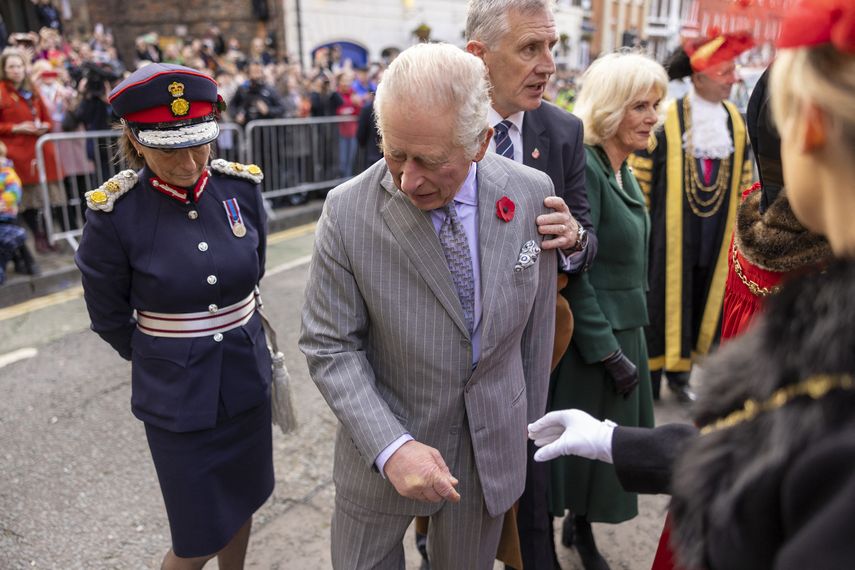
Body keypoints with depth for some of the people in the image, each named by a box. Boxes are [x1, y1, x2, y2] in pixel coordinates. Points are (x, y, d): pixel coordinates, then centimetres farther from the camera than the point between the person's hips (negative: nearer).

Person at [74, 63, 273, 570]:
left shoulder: (242, 187, -7)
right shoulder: (114, 212, -17)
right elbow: (110, 318, -3)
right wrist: (164, 355, 9)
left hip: (248, 379, 4)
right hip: (177, 395, -3)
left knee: (242, 503, 23)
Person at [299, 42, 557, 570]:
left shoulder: (531, 194, -12)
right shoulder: (348, 211, -20)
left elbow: (536, 323, 0)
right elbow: (330, 347, -13)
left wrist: (529, 425, 9)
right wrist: (391, 447, -23)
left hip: (493, 445, 2)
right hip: (382, 446, -1)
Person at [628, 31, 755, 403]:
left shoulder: (735, 121, 8)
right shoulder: (667, 118, -9)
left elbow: (744, 179, 15)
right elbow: (640, 174, -6)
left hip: (715, 232, 5)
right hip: (670, 229, -5)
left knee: (703, 299, 10)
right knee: (664, 296, 2)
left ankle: (679, 370, 24)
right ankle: (648, 374, 16)